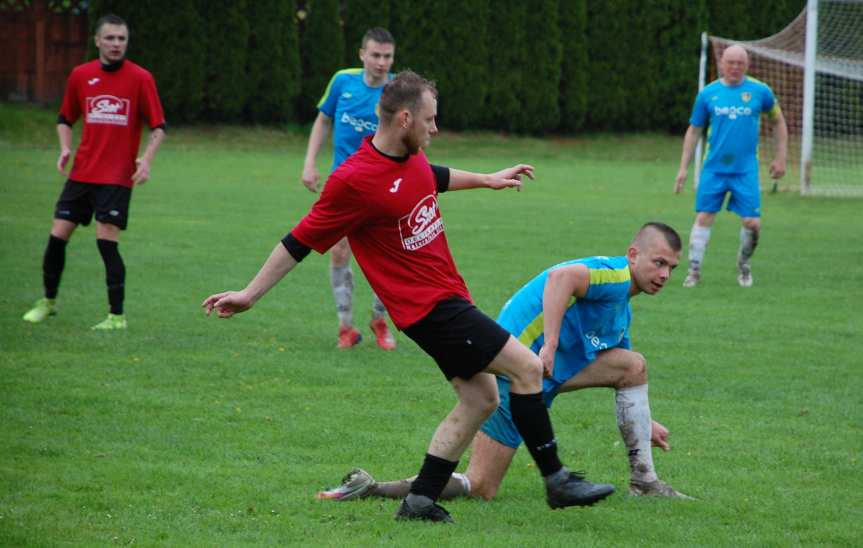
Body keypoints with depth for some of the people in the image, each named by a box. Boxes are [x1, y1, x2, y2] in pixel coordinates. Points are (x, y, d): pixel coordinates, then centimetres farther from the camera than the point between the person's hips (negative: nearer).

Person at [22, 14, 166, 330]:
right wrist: (65, 149, 0)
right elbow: (65, 119, 17)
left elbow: (158, 127, -3)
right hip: (81, 172, 4)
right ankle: (48, 301, 23)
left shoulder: (140, 78, -5)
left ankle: (117, 316, -3)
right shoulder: (80, 75, 5)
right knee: (58, 234, 3)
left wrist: (146, 159, -18)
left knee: (107, 240, -12)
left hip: (117, 176, -4)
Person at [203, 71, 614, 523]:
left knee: (480, 397, 11)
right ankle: (556, 481, -3)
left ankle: (420, 500, 14)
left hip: (446, 296, 9)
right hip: (427, 306, -9)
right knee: (527, 367, -11)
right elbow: (300, 242, -13)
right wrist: (250, 294, -7)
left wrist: (488, 179, 40)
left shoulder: (411, 157, 3)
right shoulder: (353, 181, -21)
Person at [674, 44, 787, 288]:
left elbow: (778, 122, 14)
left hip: (746, 170, 0)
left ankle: (744, 263, 21)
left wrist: (780, 158, 10)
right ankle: (694, 270, 3)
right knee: (703, 218, -6)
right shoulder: (707, 94, 2)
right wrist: (683, 167, 7)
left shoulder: (760, 91, 1)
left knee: (752, 223, -5)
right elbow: (693, 131, 10)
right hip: (714, 169, 0)